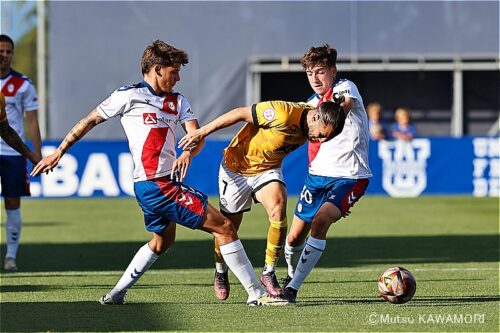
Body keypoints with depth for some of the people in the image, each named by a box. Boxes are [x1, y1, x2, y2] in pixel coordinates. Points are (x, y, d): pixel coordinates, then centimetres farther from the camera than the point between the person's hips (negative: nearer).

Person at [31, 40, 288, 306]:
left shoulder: (178, 101, 15)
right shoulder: (129, 96, -3)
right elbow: (90, 121, 6)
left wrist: (187, 153, -23)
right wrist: (58, 153, 10)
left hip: (168, 183, 9)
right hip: (155, 185, -9)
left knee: (162, 242, 28)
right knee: (224, 227, -10)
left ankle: (116, 294, 36)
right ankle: (256, 293, -9)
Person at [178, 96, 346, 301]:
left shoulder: (309, 126, -13)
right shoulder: (283, 114, -34)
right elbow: (241, 113, -25)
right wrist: (202, 132, -21)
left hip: (268, 169, 4)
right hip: (237, 167, -4)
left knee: (278, 210, -23)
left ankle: (269, 273, -11)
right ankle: (220, 274, 35)